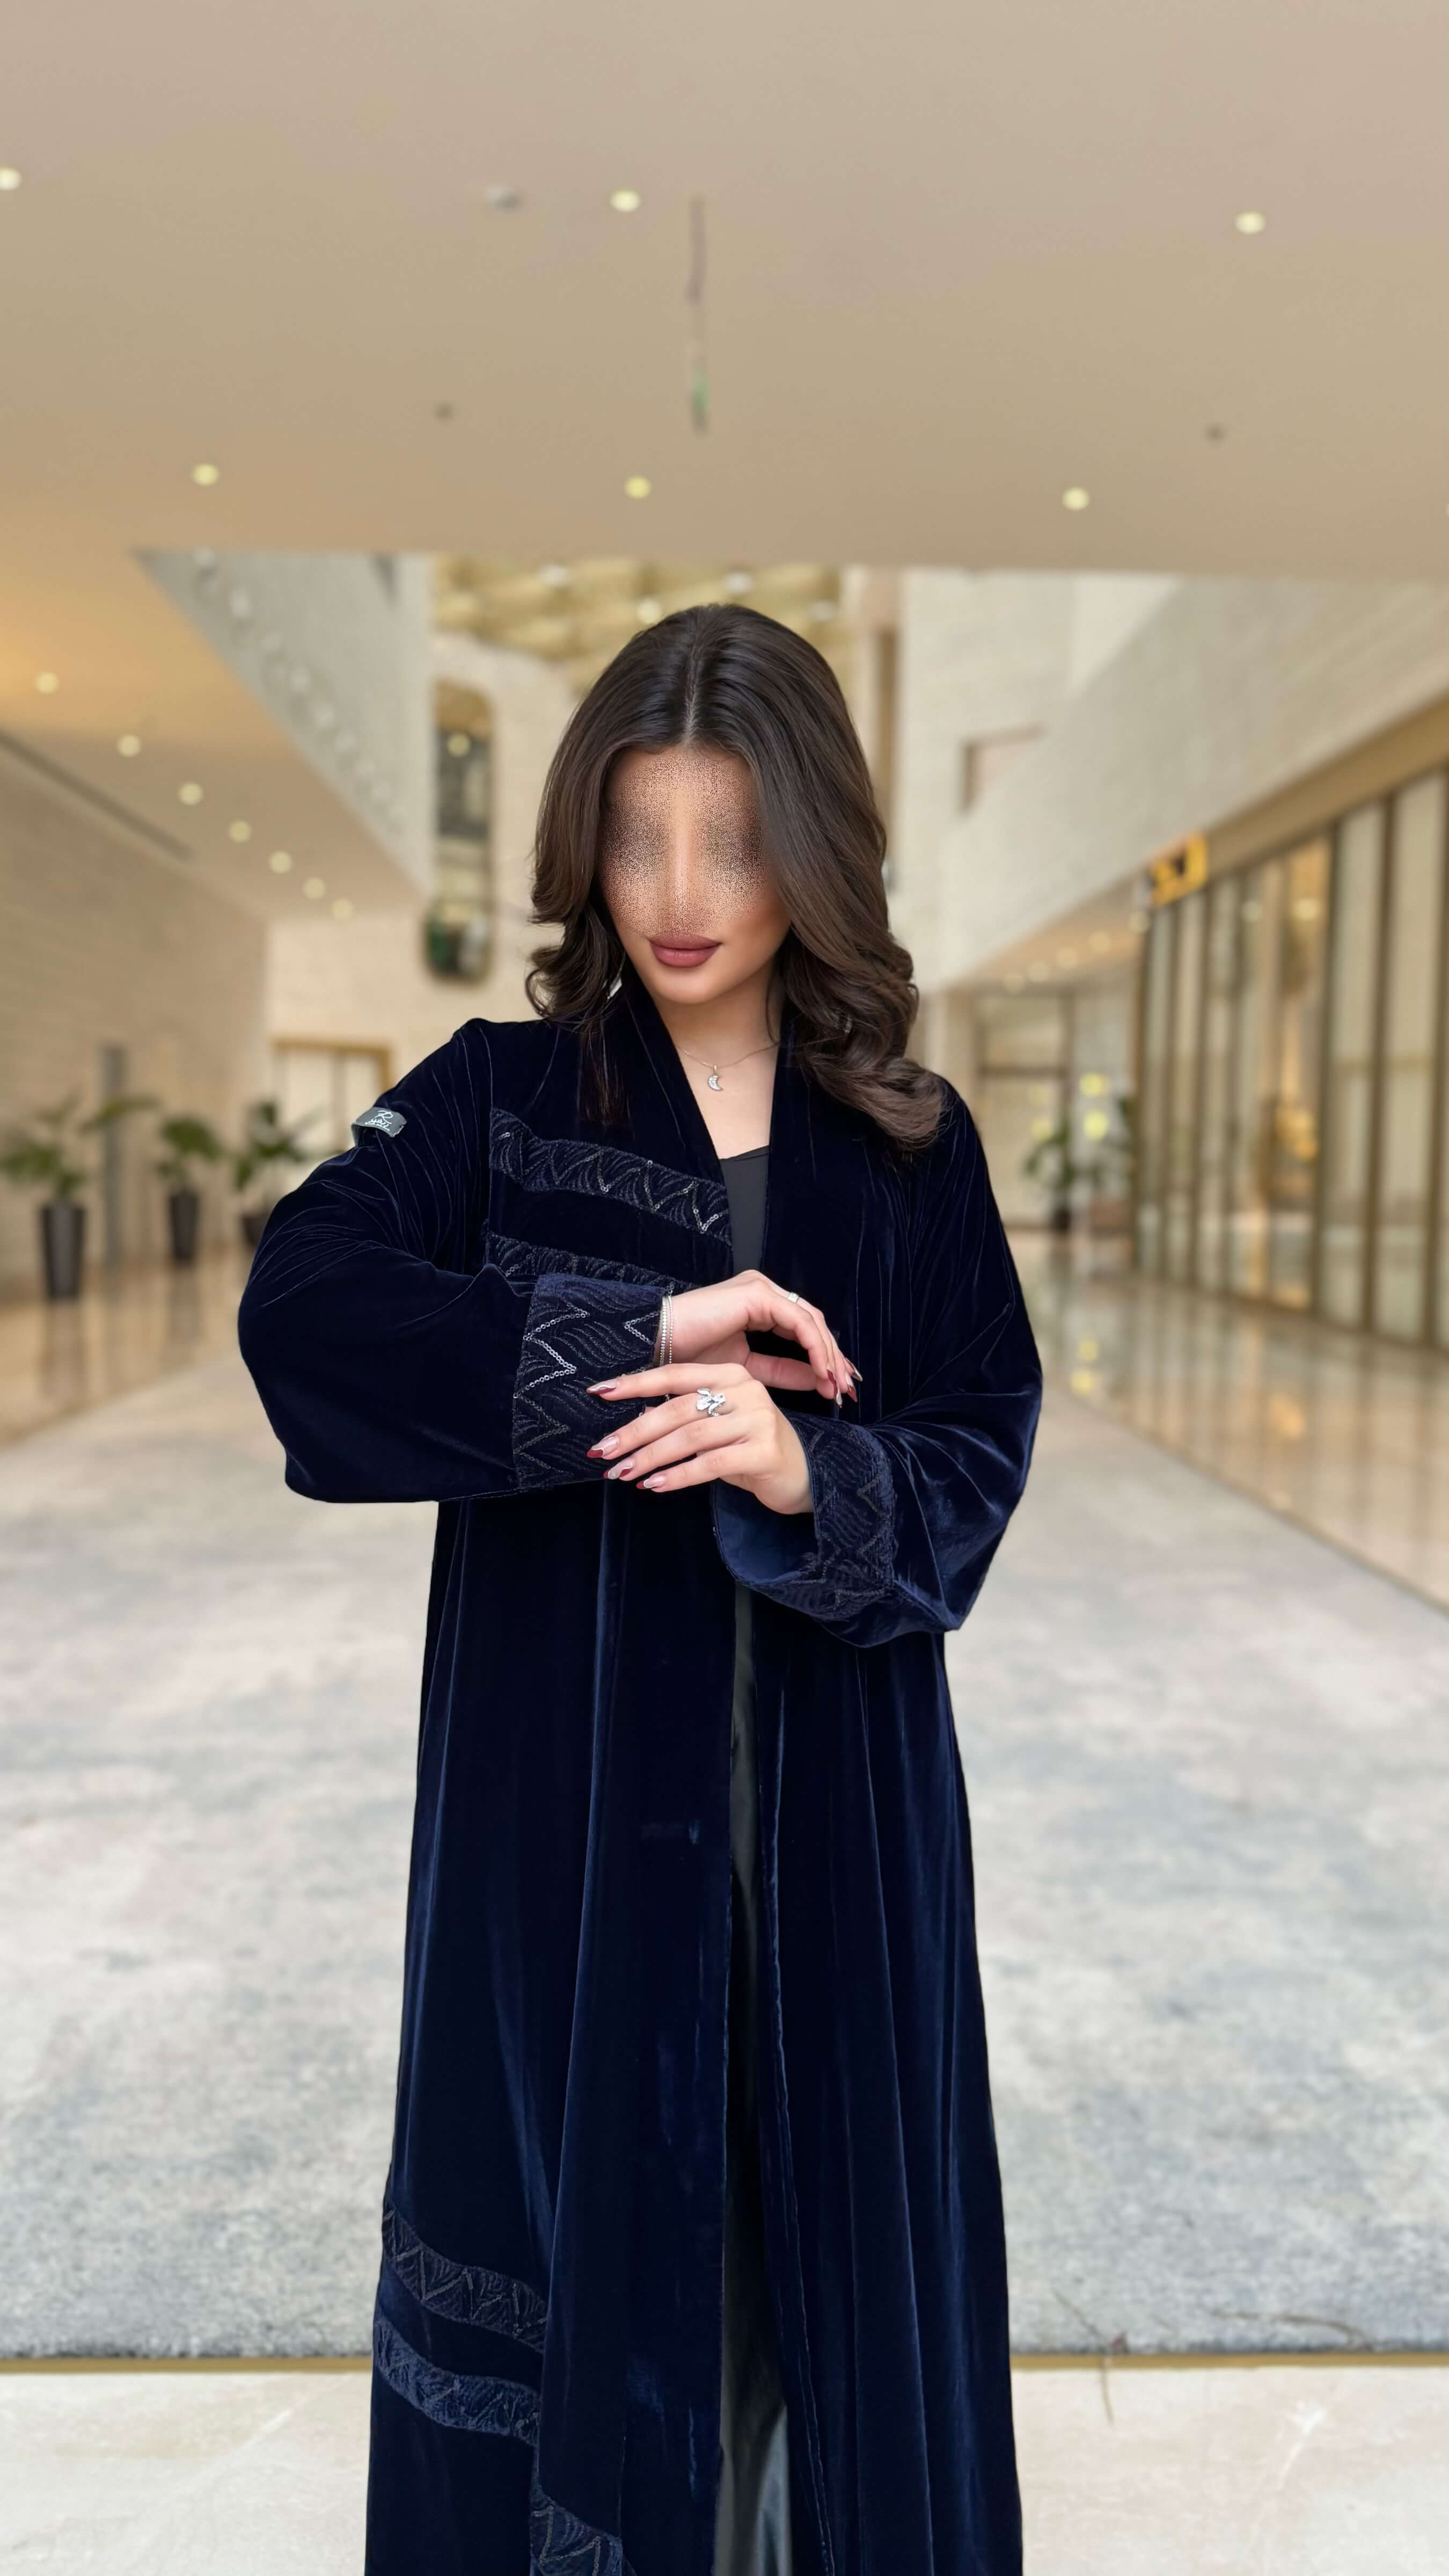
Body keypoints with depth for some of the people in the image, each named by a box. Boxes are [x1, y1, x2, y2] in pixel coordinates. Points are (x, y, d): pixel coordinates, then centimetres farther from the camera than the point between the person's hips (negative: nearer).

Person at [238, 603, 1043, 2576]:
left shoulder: (912, 1149, 2)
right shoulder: (495, 1100, -2)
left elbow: (979, 1464, -2)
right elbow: (299, 1304, -18)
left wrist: (804, 1478, -24)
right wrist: (643, 1333, -25)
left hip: (838, 1811, 2)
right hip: (561, 1795, -1)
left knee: (828, 2224, 13)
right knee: (570, 2207, 9)